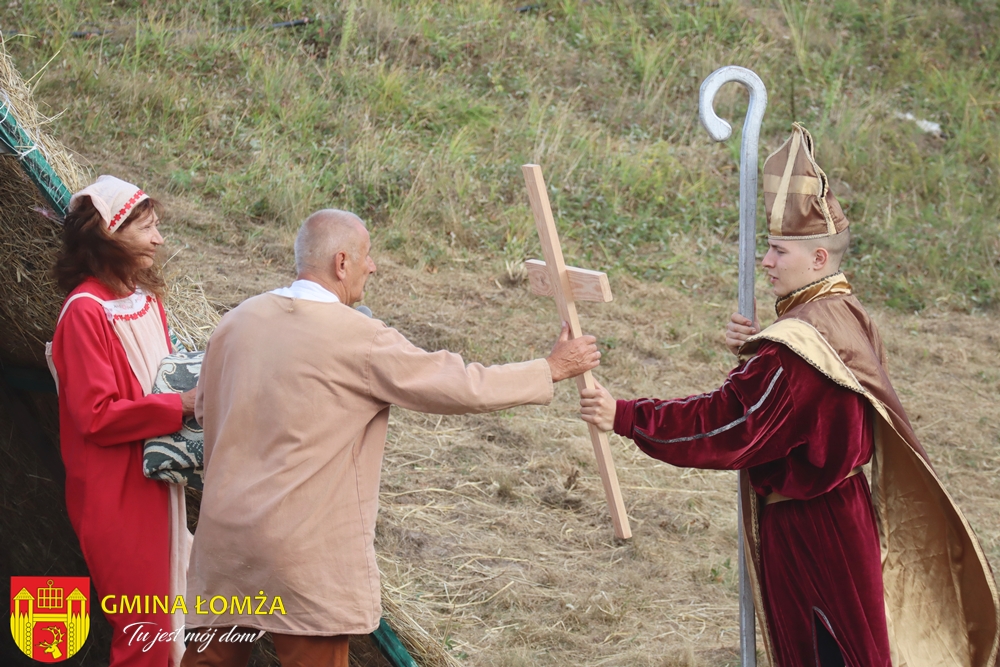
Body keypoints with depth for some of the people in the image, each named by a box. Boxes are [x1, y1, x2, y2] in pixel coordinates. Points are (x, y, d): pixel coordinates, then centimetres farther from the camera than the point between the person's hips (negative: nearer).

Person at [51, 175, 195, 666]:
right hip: (116, 493, -8)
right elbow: (96, 416, -21)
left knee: (164, 622, 12)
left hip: (157, 485, 8)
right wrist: (181, 405, -19)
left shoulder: (147, 298, 8)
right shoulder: (86, 311, -17)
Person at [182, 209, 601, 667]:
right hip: (304, 550, -6)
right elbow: (462, 387, -9)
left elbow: (204, 409, 17)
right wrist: (552, 368, 2)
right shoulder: (358, 340, -12)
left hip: (225, 528, 6)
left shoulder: (237, 321, 5)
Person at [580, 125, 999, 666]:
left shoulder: (796, 346, -24)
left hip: (808, 529, -9)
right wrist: (752, 351, -5)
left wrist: (625, 417, -25)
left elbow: (729, 424, -26)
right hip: (846, 513, 9)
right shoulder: (847, 318, 5)